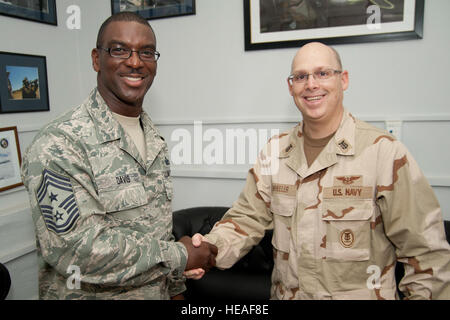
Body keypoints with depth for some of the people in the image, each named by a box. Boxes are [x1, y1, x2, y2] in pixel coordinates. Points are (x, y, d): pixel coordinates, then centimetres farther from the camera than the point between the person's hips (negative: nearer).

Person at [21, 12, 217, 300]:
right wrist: (179, 256, -20)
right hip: (91, 293, -6)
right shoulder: (59, 144, -21)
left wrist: (175, 288, 10)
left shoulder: (154, 139, 2)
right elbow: (75, 250, -27)